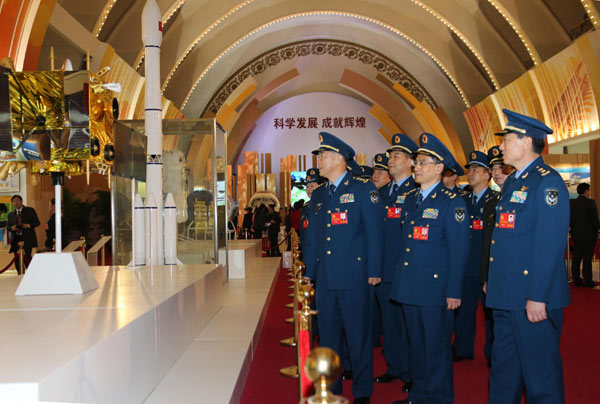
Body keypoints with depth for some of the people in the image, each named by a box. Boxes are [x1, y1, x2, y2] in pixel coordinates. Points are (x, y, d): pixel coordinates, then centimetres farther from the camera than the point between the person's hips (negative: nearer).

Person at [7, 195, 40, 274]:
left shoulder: (30, 210, 8)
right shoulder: (11, 214, 19)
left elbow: (37, 222, 4)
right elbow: (8, 226, 16)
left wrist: (29, 225, -14)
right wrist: (12, 228, -7)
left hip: (27, 238, -4)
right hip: (16, 239, 4)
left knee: (27, 257, -13)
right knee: (17, 259, 3)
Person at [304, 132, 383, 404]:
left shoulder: (363, 189, -4)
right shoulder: (318, 195, 14)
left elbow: (374, 232, -6)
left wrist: (374, 271, -10)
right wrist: (309, 273, 16)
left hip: (354, 278, -6)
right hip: (325, 279, 6)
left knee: (358, 336, 3)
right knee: (327, 336, 13)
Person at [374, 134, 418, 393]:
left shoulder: (417, 192, -8)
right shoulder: (382, 192, 14)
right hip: (382, 270, 7)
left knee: (407, 321, 2)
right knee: (389, 321, 16)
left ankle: (411, 374, 15)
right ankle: (394, 367, 30)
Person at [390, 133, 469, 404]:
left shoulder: (451, 202, -9)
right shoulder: (411, 200, 13)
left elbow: (458, 251, -11)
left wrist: (454, 292, -14)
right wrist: (400, 280, 14)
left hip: (435, 288, -7)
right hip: (410, 288, 7)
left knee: (436, 347, 4)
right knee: (416, 344, 17)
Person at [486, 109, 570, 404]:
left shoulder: (547, 182, -14)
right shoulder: (511, 182, 15)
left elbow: (549, 245, -21)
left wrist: (537, 297, -23)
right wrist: (491, 281, 17)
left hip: (533, 298, -9)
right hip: (506, 295, 9)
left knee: (539, 372, 3)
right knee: (503, 368, 18)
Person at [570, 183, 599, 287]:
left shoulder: (571, 203, 3)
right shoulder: (590, 202, -13)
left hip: (575, 235, 5)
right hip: (588, 235, -5)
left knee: (576, 258, 9)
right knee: (587, 258, -1)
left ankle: (576, 280, 12)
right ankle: (588, 281, 1)